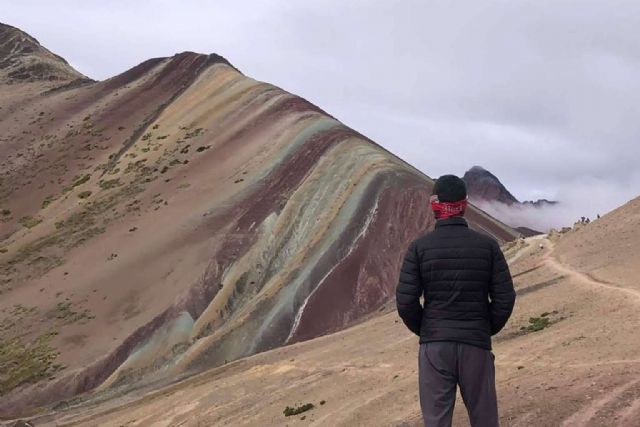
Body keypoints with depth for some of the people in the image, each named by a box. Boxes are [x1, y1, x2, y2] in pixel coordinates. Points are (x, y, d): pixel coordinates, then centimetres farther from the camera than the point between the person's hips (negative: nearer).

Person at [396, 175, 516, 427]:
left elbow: (405, 301, -8)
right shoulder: (487, 245, -1)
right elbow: (505, 298, -3)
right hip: (477, 345, 1)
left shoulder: (420, 247, -5)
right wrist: (487, 330, 12)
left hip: (434, 345, -1)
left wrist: (423, 330, 9)